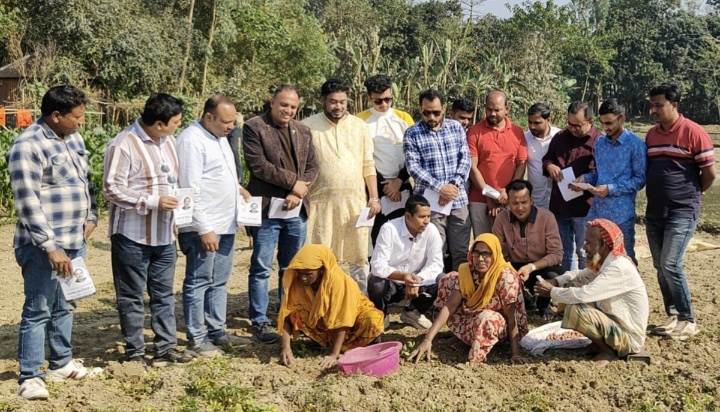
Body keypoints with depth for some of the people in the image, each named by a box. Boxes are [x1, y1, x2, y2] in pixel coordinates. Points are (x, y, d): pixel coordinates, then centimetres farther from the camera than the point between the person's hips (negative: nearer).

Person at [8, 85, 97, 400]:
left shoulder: (72, 138, 10)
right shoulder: (27, 146, -17)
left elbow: (85, 180, 23)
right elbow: (28, 203, -21)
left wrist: (91, 216, 12)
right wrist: (51, 247, -22)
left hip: (75, 241, 8)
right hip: (44, 247, -8)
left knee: (65, 306, 18)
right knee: (38, 310, -2)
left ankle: (61, 363, 31)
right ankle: (30, 377, 6)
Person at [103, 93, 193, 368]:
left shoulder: (168, 142, 10)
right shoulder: (123, 145, -16)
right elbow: (112, 188, -18)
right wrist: (153, 202, -21)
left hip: (163, 234, 7)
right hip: (132, 234, -7)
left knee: (164, 293, 12)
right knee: (132, 296, 4)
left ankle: (166, 347, 21)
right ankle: (134, 352, 14)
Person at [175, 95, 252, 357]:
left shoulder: (219, 137, 14)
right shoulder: (191, 140, -15)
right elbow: (191, 189, -19)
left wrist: (236, 187, 10)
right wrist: (204, 229, -21)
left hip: (225, 224, 9)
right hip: (203, 227, -9)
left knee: (219, 281, 15)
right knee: (198, 282, 0)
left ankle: (217, 331, 25)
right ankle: (196, 339, 9)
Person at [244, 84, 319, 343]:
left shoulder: (303, 132, 14)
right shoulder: (254, 127, -4)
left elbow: (312, 167, 10)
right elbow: (258, 164, -13)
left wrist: (298, 192, -7)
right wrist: (293, 181, -12)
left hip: (296, 208, 5)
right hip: (267, 208, -5)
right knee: (261, 268, -1)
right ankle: (259, 322, 6)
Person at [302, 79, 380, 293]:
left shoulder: (359, 126, 8)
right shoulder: (308, 127, -2)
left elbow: (368, 165, 9)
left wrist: (374, 197, 3)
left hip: (355, 201, 2)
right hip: (321, 202, -2)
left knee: (359, 255, 8)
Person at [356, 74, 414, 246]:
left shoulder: (404, 118, 8)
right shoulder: (361, 120, 1)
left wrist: (399, 180, -6)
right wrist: (384, 185, -6)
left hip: (403, 184, 2)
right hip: (377, 186, -2)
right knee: (379, 231, -3)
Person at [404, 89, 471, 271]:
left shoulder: (456, 127, 8)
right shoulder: (412, 134, -2)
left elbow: (465, 158, 4)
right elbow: (413, 167, -8)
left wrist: (454, 185, -10)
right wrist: (440, 188, -16)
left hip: (458, 199, 3)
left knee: (461, 252, 7)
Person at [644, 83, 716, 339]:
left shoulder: (693, 132, -11)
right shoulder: (651, 134, 10)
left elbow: (710, 172, -7)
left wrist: (692, 194, 7)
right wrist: (660, 193, 13)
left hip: (682, 212, -7)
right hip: (654, 212, 7)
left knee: (671, 265, -12)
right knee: (660, 267, 9)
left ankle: (688, 320, 2)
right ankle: (673, 316, 21)